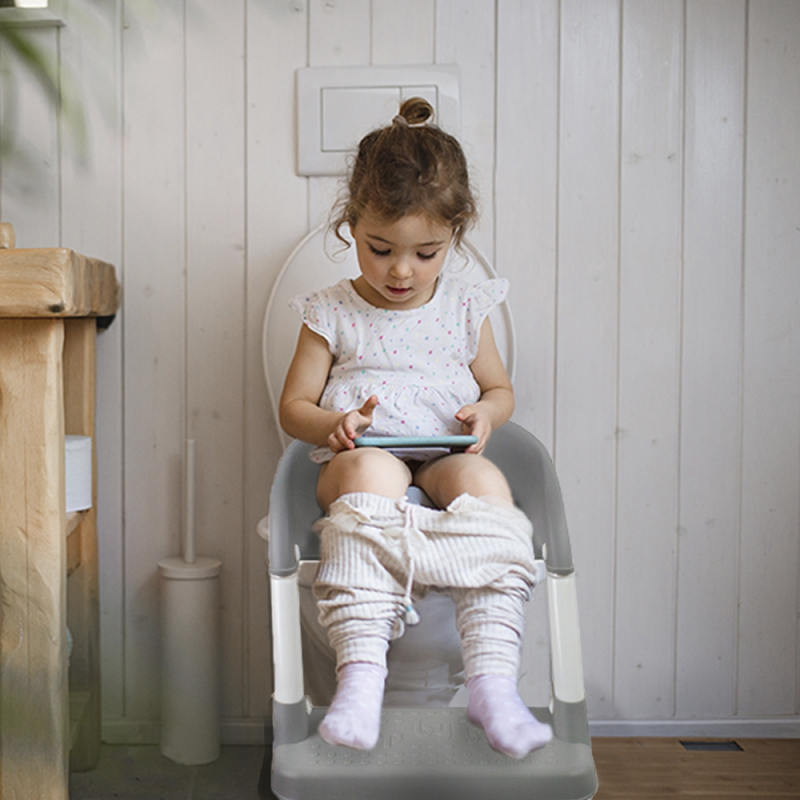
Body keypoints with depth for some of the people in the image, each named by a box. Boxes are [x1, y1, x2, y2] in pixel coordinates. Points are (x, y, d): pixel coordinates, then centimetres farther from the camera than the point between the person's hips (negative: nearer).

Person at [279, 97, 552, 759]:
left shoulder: (465, 308, 12)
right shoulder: (331, 315, 7)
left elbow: (499, 387, 22)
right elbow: (294, 406, 10)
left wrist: (487, 413, -3)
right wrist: (333, 424, -13)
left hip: (447, 459, 2)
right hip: (359, 460, -1)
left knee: (485, 480, -33)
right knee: (370, 468, -38)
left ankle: (493, 680, -37)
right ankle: (360, 673, -42)